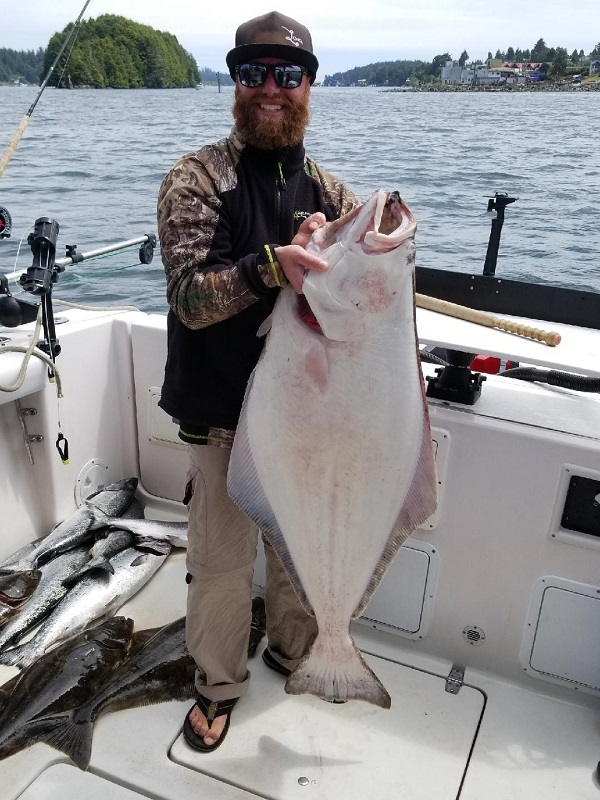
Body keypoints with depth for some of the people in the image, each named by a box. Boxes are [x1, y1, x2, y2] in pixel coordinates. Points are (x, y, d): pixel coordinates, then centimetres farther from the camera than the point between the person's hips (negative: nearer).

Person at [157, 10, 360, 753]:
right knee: (221, 561, 9)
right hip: (225, 413, -4)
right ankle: (218, 684, 35)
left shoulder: (327, 188, 5)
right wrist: (271, 267, -35)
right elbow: (190, 297, -18)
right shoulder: (198, 177, -8)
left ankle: (292, 650, 47)